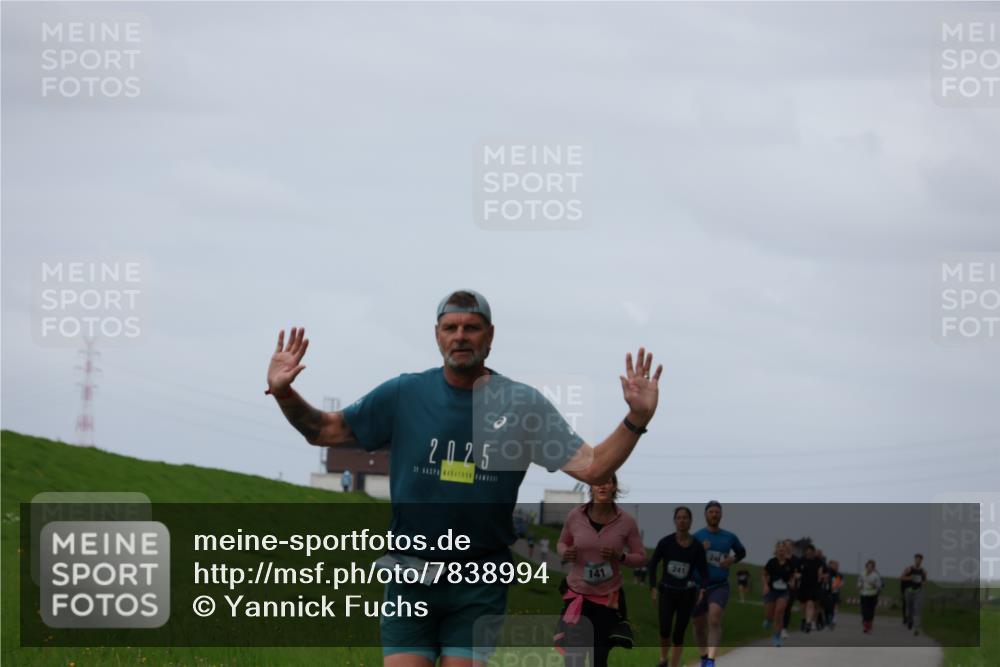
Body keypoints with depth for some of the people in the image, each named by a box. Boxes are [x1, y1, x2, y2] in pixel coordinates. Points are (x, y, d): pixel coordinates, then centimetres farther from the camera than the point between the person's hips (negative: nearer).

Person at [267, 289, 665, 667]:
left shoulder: (524, 404, 1)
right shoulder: (403, 394, 2)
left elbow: (591, 468, -2)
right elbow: (324, 431, 8)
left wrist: (637, 419, -16)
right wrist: (284, 394, -10)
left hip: (480, 586, -1)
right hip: (411, 579, 1)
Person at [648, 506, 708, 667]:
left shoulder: (697, 546, -5)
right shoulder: (665, 543, -6)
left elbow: (703, 571, -1)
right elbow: (652, 564, 1)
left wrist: (703, 588, -18)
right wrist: (653, 587, -7)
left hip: (686, 594, 1)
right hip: (667, 592, -1)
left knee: (679, 634, 2)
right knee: (665, 630, -13)